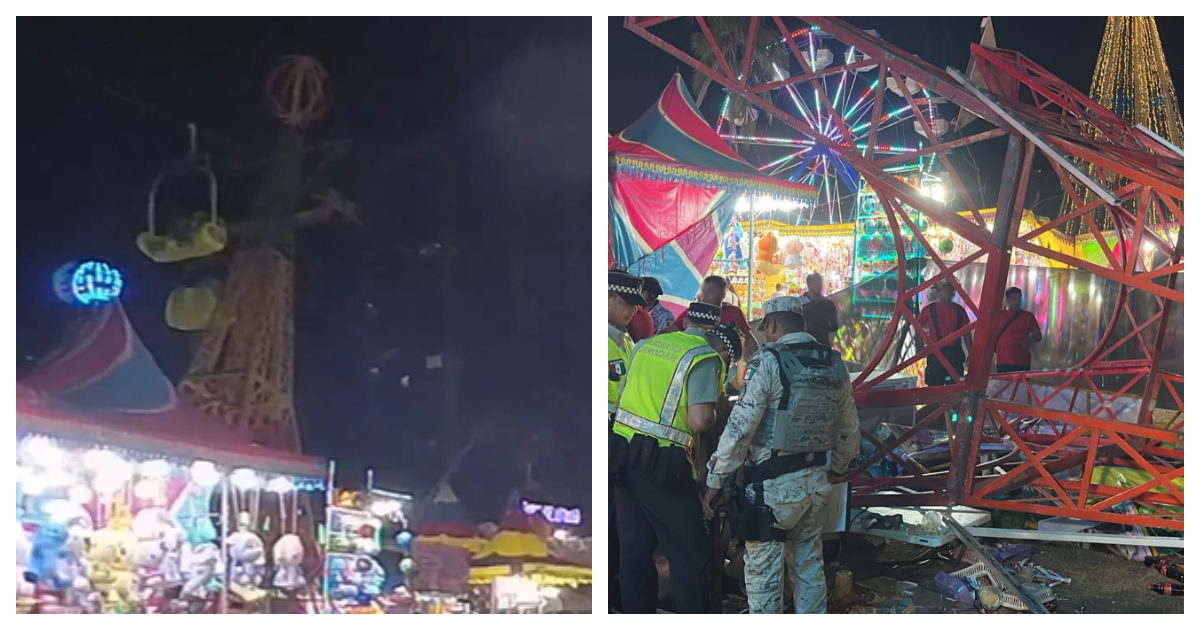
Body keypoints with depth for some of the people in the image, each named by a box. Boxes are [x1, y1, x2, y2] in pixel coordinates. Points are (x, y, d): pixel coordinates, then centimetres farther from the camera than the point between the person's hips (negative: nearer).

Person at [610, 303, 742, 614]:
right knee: (691, 554, 4)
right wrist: (714, 412, 4)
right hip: (661, 463, -7)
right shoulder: (705, 357, -6)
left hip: (623, 455, 7)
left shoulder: (646, 344, 15)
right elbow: (700, 422, -16)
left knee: (634, 549, 15)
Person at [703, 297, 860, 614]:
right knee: (809, 566, 18)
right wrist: (839, 469, 32)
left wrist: (715, 479, -8)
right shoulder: (835, 364, 7)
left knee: (762, 572, 3)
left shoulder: (769, 362, -12)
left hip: (773, 485, -7)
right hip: (816, 481, 7)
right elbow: (849, 427, 16)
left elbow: (740, 427, -15)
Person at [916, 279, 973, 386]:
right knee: (934, 386, -1)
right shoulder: (929, 309, 0)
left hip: (955, 353, 3)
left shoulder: (959, 309, 8)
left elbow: (966, 332, 12)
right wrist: (920, 351, -5)